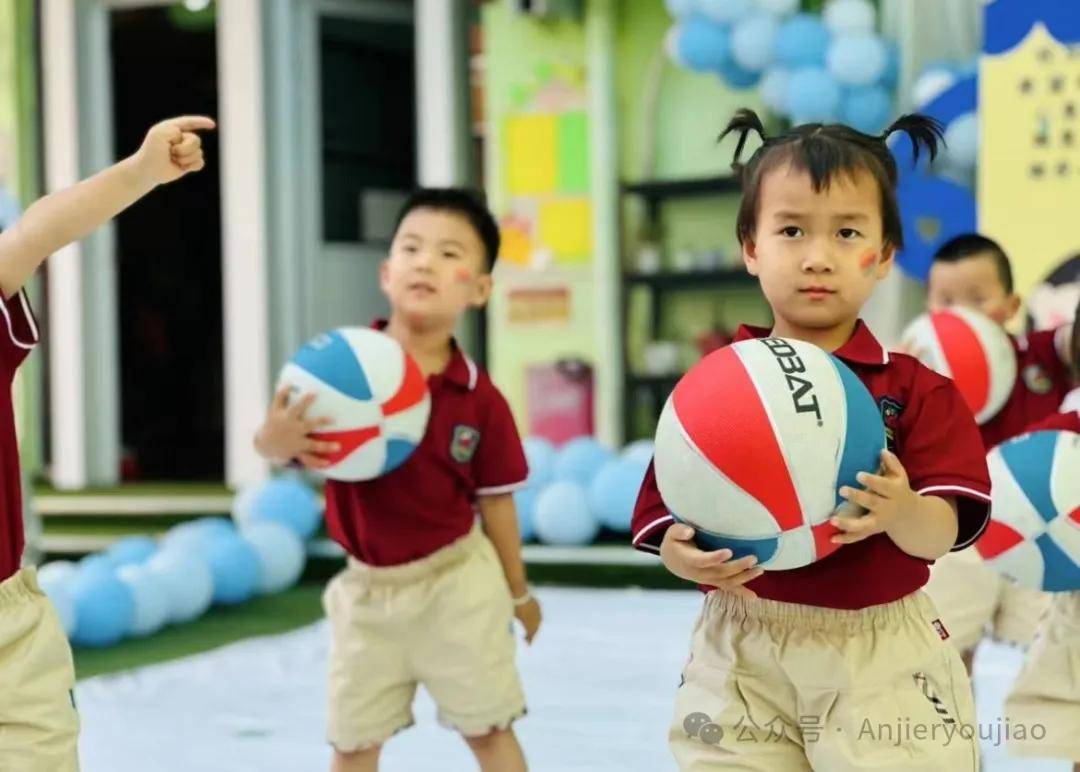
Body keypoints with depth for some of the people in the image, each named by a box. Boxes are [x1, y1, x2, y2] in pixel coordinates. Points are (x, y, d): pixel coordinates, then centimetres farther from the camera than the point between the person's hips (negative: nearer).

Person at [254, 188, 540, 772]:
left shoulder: (480, 398, -10)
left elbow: (495, 500, -1)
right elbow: (279, 439, -14)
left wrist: (517, 591, 9)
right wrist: (276, 439, -40)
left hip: (455, 581, -1)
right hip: (367, 586, 1)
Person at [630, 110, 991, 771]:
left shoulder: (915, 391, -2)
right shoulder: (714, 387, 0)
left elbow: (941, 536, -11)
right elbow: (670, 522, 0)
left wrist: (901, 512, -33)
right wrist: (687, 556, -22)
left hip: (881, 655, -1)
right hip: (745, 652, 1)